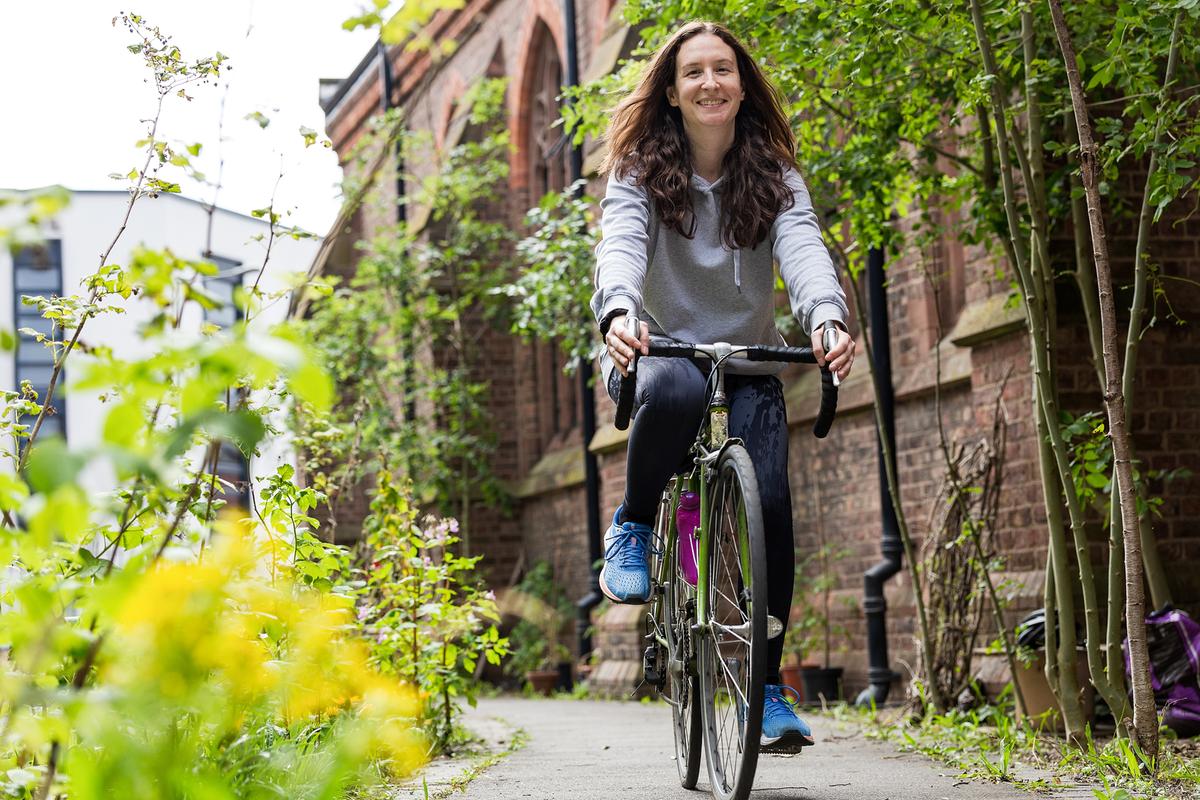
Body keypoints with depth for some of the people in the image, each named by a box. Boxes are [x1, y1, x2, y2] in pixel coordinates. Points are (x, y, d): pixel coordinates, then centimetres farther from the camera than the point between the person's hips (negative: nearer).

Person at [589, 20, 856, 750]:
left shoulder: (775, 178, -1)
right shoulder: (640, 172, -4)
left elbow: (804, 249, -19)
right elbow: (622, 245, -23)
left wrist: (828, 318, -42)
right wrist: (620, 313, -46)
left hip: (750, 367, 2)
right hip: (663, 352, -2)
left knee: (769, 506, -18)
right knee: (675, 390, -40)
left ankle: (768, 687, -5)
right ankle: (634, 527, -12)